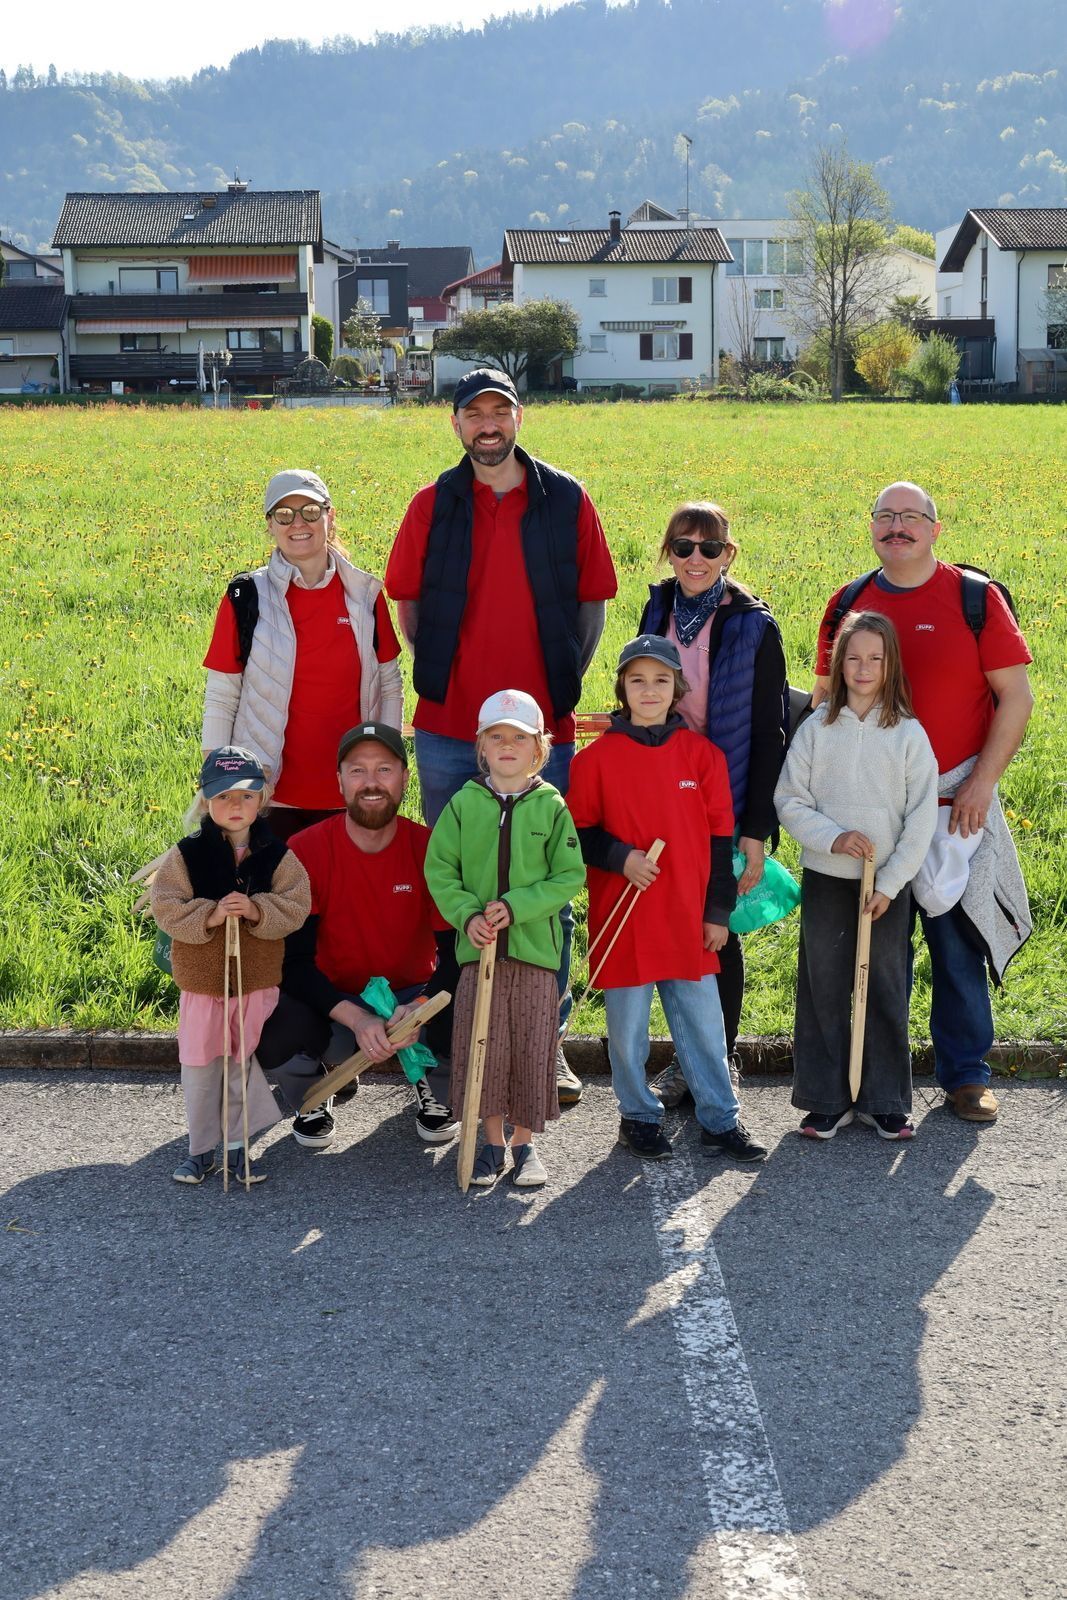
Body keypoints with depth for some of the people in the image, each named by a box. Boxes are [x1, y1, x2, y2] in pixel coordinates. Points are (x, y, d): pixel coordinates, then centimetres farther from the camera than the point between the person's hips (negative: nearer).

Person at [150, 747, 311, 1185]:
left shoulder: (276, 856, -4)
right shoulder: (186, 855, -7)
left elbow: (295, 907, -9)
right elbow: (166, 909, -11)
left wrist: (257, 910, -25)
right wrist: (210, 915, -25)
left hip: (258, 983, 1)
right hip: (201, 982, 0)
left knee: (246, 1067, 10)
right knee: (200, 1069, 8)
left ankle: (238, 1146, 24)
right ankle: (200, 1148, 22)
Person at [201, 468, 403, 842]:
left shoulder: (365, 594, 3)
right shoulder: (246, 597, -4)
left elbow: (390, 688, 9)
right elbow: (220, 700, -1)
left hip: (347, 795, 2)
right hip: (270, 795, -2)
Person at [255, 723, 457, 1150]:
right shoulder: (305, 852, -13)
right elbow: (294, 961, -16)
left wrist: (419, 1010, -32)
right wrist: (357, 1019, -32)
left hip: (414, 999, 1)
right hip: (332, 1006, -1)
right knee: (272, 1033, -32)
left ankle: (430, 1084, 11)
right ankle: (312, 1095, 8)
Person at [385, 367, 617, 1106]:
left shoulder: (566, 502, 3)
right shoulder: (433, 506, 5)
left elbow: (592, 603, 8)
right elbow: (408, 603, 11)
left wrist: (565, 682, 0)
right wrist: (443, 677, 2)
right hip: (449, 730, 1)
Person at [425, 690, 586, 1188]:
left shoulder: (552, 807, 1)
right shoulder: (464, 803, 3)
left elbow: (570, 876, -2)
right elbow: (439, 868, 4)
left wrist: (517, 906, -14)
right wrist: (467, 913, -12)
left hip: (535, 946, -1)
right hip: (479, 946, 1)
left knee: (532, 1047, 4)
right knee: (482, 1047, 3)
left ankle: (524, 1143, 20)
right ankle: (493, 1143, 18)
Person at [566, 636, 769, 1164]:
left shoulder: (702, 753, 3)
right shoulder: (596, 757, -2)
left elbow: (719, 836, 5)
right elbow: (577, 832, 1)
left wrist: (718, 911, 4)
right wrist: (620, 858, -16)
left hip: (688, 917, 1)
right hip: (623, 917, -1)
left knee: (702, 1021, 6)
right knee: (628, 1026, 7)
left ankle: (720, 1120, 17)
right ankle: (639, 1117, 23)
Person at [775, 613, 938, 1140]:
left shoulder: (908, 734, -2)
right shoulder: (816, 729, 0)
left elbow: (922, 819, -3)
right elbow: (789, 800, 0)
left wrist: (890, 884, -8)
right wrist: (833, 837, -15)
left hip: (887, 883, -1)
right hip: (825, 879, 1)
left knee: (885, 991, 5)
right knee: (824, 989, 5)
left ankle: (885, 1101, 18)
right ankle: (827, 1100, 16)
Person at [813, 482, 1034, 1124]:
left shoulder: (974, 597, -3)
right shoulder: (847, 604, 7)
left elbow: (1016, 697, -4)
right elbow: (824, 702, 14)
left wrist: (982, 782, -11)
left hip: (954, 801, -3)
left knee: (957, 938, 1)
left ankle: (966, 1075, 17)